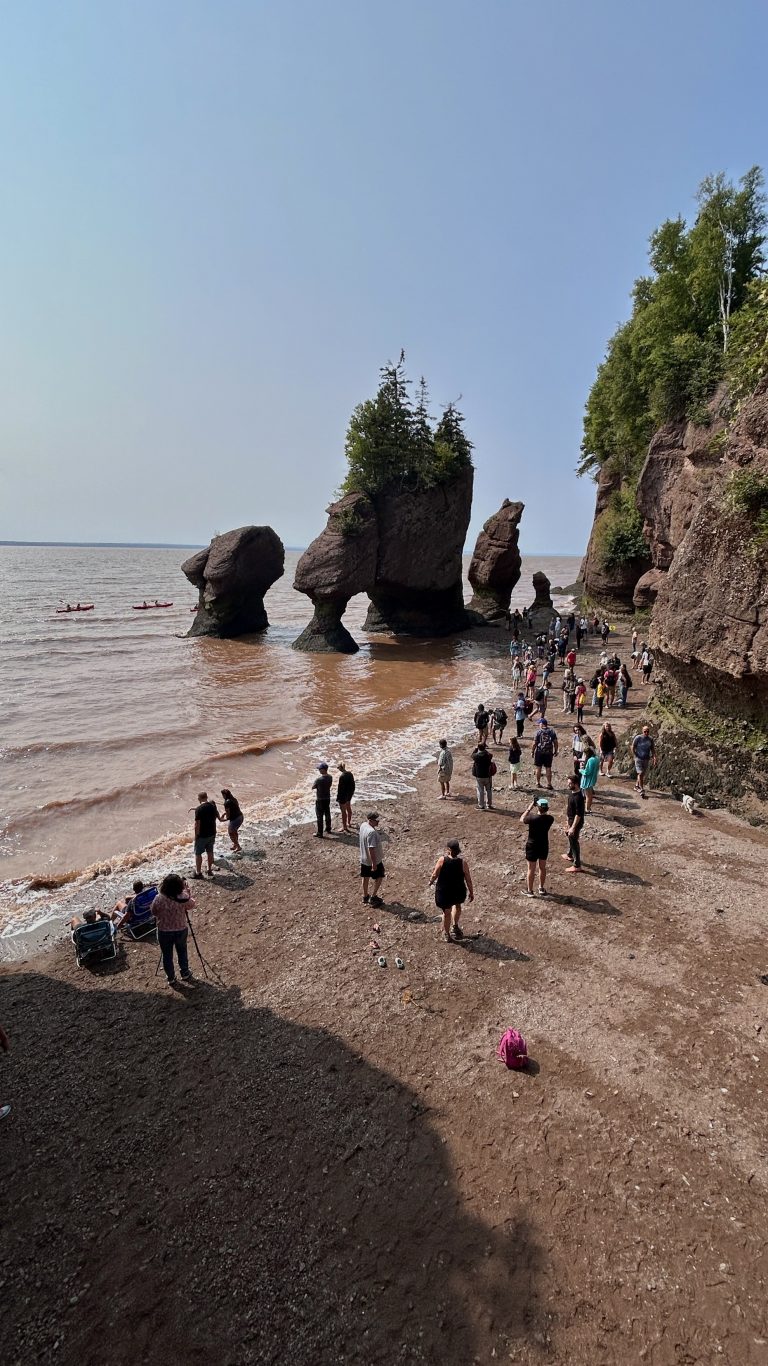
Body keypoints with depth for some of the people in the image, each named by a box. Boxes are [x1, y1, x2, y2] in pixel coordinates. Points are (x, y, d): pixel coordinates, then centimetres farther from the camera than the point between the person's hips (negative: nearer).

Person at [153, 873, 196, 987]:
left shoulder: (159, 899, -23)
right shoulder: (184, 898, -22)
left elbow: (154, 912, -4)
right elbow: (191, 906, -1)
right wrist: (186, 890, 3)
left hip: (164, 932, -1)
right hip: (181, 930, 1)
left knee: (167, 955, 19)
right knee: (182, 952, 25)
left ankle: (171, 979, 32)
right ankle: (185, 974, 36)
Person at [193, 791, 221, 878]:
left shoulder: (199, 809, -20)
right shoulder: (213, 806, -1)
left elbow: (197, 824, -20)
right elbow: (217, 815, 18)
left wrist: (196, 835, -10)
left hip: (202, 835, -6)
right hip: (212, 834, 6)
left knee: (198, 853, 8)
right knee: (210, 852, 17)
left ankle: (198, 872, 12)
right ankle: (210, 870, 25)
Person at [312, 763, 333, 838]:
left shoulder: (318, 779, -25)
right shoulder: (330, 777, -5)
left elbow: (313, 787, -10)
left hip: (320, 800, -6)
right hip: (327, 798, 6)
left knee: (320, 816, 3)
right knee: (327, 814, 21)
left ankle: (319, 833, 10)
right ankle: (328, 829, 36)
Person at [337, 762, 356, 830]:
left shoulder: (342, 776, -27)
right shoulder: (350, 774, -2)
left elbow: (340, 787, -23)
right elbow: (353, 784, 8)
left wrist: (338, 797, -14)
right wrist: (352, 792, 21)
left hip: (343, 795, -9)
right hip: (349, 793, 9)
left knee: (343, 811, 3)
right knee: (348, 808, 24)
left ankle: (344, 827, 12)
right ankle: (349, 823, 41)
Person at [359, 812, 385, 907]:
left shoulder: (363, 825, -4)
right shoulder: (372, 832, -32)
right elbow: (371, 848, -32)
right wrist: (374, 863, -27)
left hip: (364, 859, 8)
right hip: (373, 860, -8)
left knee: (366, 877, 21)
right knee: (379, 877, 12)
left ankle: (365, 897, 34)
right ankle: (373, 897, 17)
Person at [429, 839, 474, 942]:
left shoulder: (442, 860, -18)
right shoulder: (463, 862, -16)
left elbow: (435, 875, -8)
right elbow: (468, 880, -8)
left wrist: (431, 882, 14)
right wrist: (471, 892, 7)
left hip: (444, 893, 0)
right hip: (459, 893, 1)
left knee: (447, 912, 22)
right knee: (457, 905, 35)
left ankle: (446, 934, 38)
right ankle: (455, 926, 36)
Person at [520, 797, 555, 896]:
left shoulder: (532, 818, -26)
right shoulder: (550, 819, -15)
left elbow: (521, 820, -6)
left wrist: (530, 808, -7)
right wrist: (544, 810, 0)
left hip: (532, 847, -4)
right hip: (544, 846, 4)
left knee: (531, 869, 10)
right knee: (542, 868, 21)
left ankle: (530, 891, 22)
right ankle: (541, 888, 36)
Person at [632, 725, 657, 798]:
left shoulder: (650, 739, 2)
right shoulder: (638, 738, -10)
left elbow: (653, 749, 7)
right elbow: (633, 747, -4)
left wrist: (654, 757, -4)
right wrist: (636, 756, -8)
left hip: (647, 759, 5)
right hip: (639, 758, -5)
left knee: (644, 774, 14)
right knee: (640, 773, -12)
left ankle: (637, 786, 34)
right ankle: (642, 790, -10)